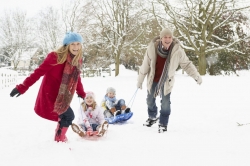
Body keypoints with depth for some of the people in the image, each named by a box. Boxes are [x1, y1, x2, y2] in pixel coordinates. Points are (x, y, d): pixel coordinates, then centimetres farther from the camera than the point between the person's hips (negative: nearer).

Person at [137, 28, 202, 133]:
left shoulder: (177, 50, -21)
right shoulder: (152, 47, -21)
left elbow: (186, 64, -7)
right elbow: (145, 65, -10)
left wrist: (196, 76, -9)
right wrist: (140, 80, -2)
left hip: (166, 80, -2)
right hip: (152, 79, 2)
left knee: (165, 102, -3)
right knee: (150, 100, 18)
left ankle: (163, 124, 19)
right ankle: (152, 117, 45)